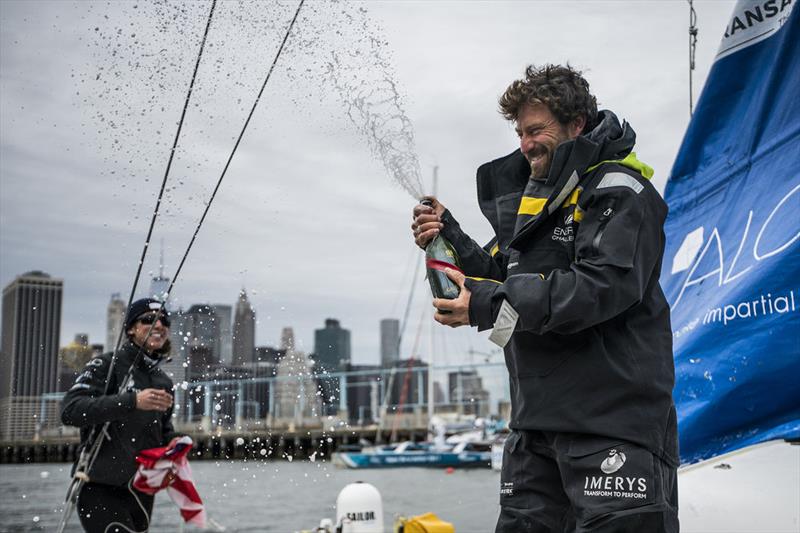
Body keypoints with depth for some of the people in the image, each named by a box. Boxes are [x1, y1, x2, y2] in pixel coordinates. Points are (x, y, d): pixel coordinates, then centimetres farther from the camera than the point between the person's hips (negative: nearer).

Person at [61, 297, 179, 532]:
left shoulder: (164, 383, 14)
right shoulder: (107, 364, -7)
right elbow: (70, 411, -21)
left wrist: (174, 441, 4)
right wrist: (132, 402, -28)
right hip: (100, 489, -7)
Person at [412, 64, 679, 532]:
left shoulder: (618, 191, -6)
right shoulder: (532, 195, 20)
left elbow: (603, 286, -21)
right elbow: (499, 278, 19)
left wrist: (491, 305, -24)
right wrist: (449, 238, 1)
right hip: (537, 417, 8)